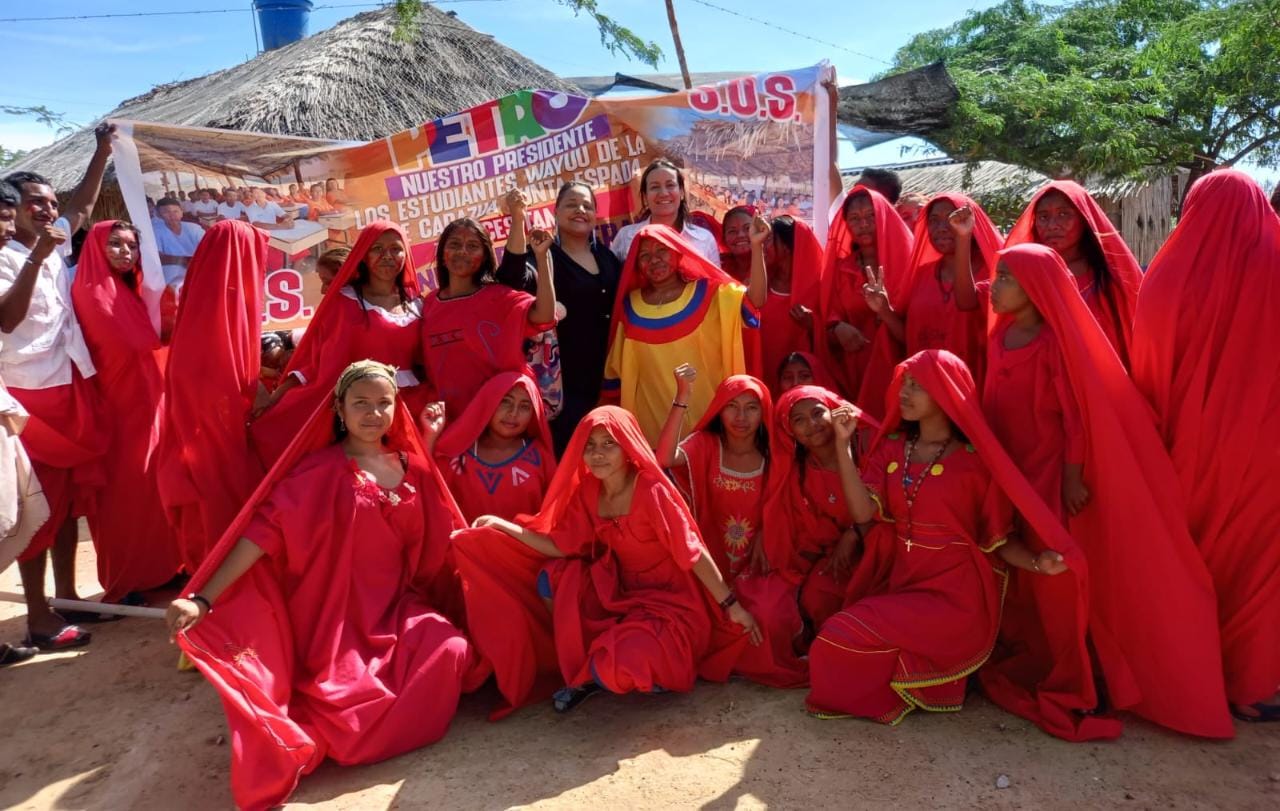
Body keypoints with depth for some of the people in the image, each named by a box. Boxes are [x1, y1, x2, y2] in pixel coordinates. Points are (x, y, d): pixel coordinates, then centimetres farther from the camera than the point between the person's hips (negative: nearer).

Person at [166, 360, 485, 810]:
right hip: (338, 617, -5)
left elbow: (436, 542, 14)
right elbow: (264, 530, -18)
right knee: (360, 695, -26)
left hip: (397, 607, 6)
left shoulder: (411, 467, 6)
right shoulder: (321, 470, -9)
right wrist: (203, 600, -25)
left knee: (450, 651, -21)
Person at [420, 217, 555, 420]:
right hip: (449, 413, 3)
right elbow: (426, 362, 14)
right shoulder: (430, 303, 4)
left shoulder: (498, 296, -7)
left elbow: (544, 315, -24)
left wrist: (541, 256, -26)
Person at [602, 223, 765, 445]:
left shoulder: (708, 294, -1)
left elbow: (754, 301, -17)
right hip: (652, 417, 2)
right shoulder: (630, 306, 5)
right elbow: (617, 369, 13)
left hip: (706, 412, -1)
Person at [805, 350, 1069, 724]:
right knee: (835, 640, -15)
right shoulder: (891, 448, 6)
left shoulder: (975, 458, -8)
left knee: (845, 636, -21)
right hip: (898, 582, 5)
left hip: (953, 595, -5)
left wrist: (1036, 563, -26)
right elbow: (864, 511, -9)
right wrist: (843, 443, -13)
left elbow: (999, 537, -5)